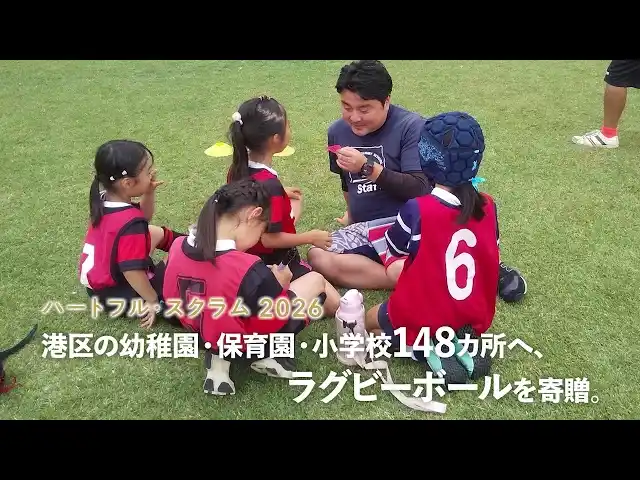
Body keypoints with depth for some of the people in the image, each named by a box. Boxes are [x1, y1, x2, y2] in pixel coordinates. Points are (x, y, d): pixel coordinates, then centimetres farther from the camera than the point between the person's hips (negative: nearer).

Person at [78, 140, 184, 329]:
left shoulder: (104, 200, -5)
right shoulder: (130, 223, -33)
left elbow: (144, 217, 11)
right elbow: (132, 272, -31)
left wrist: (149, 192, -7)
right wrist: (153, 301, -16)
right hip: (113, 293, -9)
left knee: (157, 233, 18)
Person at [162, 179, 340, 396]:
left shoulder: (177, 248, -14)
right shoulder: (249, 270, -34)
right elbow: (276, 324, -20)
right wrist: (278, 286, -2)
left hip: (205, 336, 6)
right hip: (250, 346, -5)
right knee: (316, 280, 9)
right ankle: (268, 356, 3)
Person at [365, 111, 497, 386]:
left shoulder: (417, 210, -24)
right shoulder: (488, 206, -10)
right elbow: (490, 256, 6)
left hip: (424, 320, -4)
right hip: (476, 319, 5)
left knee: (369, 321, 25)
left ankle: (424, 348, -2)